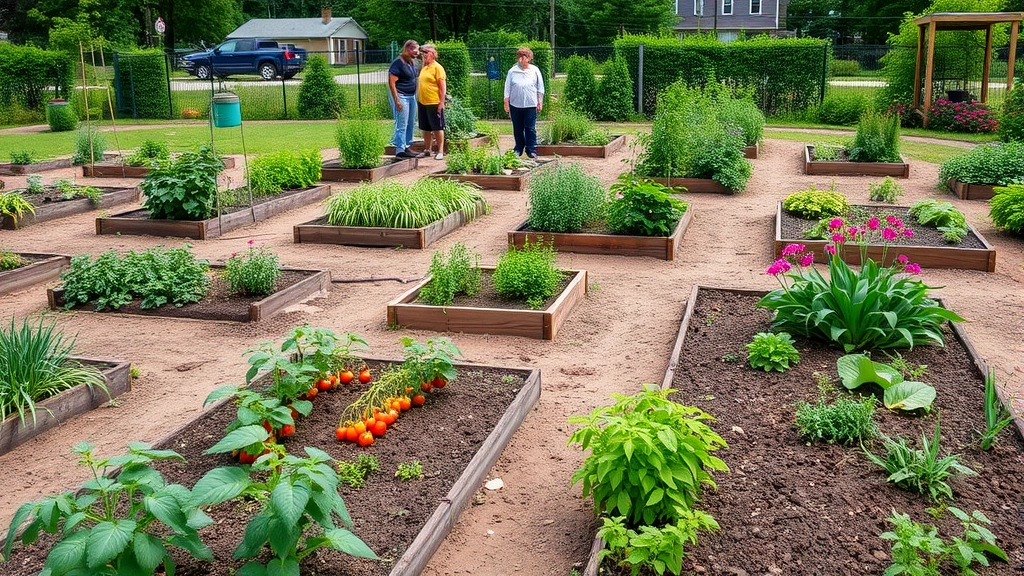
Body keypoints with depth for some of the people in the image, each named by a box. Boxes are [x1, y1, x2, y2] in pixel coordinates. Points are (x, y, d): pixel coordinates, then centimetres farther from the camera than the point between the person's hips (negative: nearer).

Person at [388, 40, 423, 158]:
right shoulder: (398, 63, -16)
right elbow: (391, 83, -19)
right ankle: (400, 150, -1)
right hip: (401, 96, -9)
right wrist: (396, 100, -22)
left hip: (411, 96, 9)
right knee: (402, 125, -6)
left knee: (411, 124, 14)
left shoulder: (412, 62, 10)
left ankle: (406, 147, 24)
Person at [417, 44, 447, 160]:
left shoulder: (437, 67, -9)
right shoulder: (423, 68, 13)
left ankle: (440, 152, 6)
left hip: (434, 103, -8)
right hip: (422, 103, 8)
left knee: (437, 128, 0)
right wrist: (418, 98, 17)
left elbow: (443, 87, -12)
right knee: (425, 128, 13)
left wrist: (441, 103, -16)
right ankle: (427, 150, 23)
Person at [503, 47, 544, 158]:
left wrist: (540, 103, 6)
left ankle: (531, 149, 6)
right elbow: (507, 88, 6)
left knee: (530, 128, -1)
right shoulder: (512, 71, 2)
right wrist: (506, 103, 4)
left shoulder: (535, 71, 3)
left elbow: (540, 88, 8)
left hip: (530, 105, -1)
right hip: (515, 104, 1)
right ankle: (518, 149, 20)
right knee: (517, 129, 9)